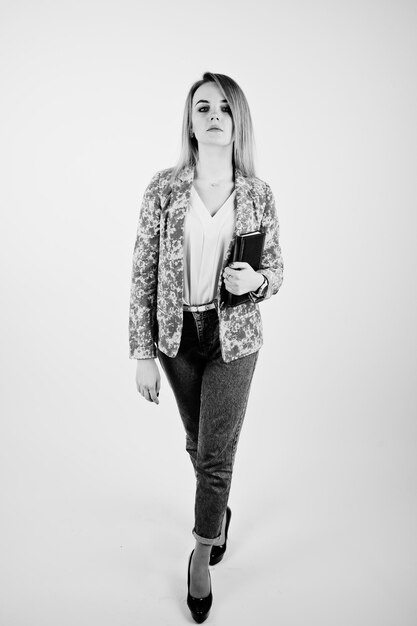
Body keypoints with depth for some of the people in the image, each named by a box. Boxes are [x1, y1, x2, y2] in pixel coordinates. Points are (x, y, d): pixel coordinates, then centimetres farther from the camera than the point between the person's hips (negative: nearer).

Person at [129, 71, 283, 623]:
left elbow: (276, 271, 5)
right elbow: (144, 272, -5)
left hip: (234, 339, -1)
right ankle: (219, 510, 50)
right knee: (198, 442, 20)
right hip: (178, 335, 1)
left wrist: (255, 281, -20)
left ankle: (202, 554, 28)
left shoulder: (257, 194, -4)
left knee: (217, 452, 4)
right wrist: (143, 354, -7)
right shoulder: (164, 188, -6)